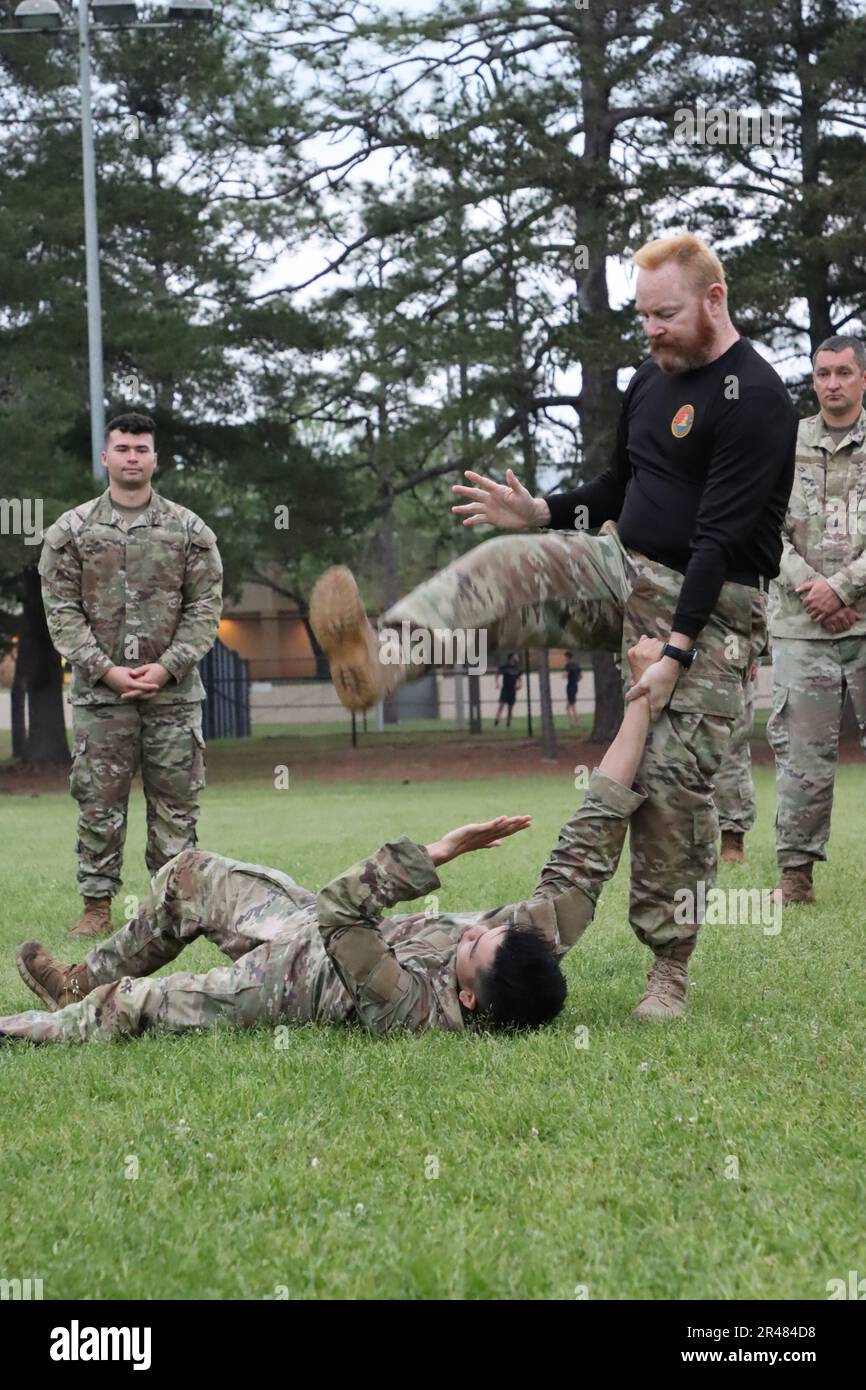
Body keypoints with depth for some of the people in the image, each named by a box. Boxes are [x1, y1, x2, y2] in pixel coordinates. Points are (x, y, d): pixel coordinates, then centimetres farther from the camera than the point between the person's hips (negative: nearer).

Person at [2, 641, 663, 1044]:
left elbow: (338, 909, -46)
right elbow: (589, 848, -30)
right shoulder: (544, 942, -31)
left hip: (292, 977, -7)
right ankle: (83, 982, 41)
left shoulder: (413, 1009, -45)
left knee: (124, 1006, 5)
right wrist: (643, 697, -34)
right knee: (189, 873, 20)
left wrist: (441, 850, -49)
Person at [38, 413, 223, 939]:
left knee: (176, 805, 3)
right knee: (99, 802, 1)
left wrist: (168, 667, -11)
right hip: (99, 693, 0)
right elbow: (62, 610, 1)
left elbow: (205, 607, 2)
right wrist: (105, 669, -11)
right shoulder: (71, 530, 5)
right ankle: (97, 907, 7)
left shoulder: (189, 530, 6)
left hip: (173, 691, 0)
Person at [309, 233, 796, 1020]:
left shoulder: (752, 399, -17)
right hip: (627, 570, 7)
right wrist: (539, 513, 5)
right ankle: (376, 664, -37)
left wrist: (676, 651, -26)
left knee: (674, 778, -9)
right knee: (506, 565, -16)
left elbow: (722, 539, -22)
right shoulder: (650, 381, 9)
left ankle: (670, 968, 3)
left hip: (710, 605, -7)